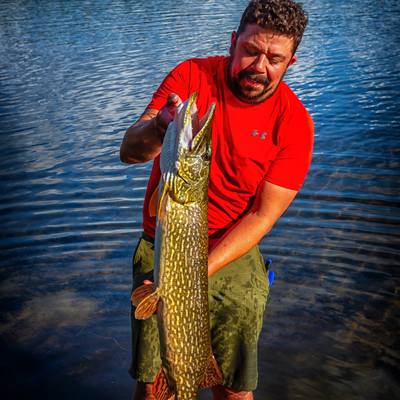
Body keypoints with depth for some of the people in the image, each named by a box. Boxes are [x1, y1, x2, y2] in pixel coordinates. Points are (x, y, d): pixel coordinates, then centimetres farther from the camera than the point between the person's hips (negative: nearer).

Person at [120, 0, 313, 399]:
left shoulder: (294, 122, -11)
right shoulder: (191, 76, -9)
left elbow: (262, 216, -12)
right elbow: (129, 151, -16)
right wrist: (159, 127, -40)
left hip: (232, 257, 0)